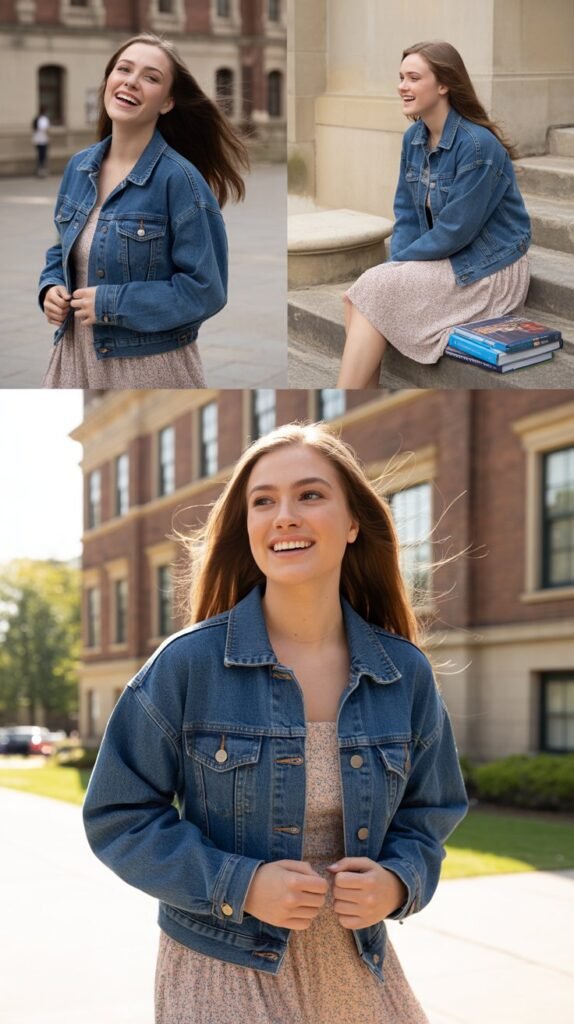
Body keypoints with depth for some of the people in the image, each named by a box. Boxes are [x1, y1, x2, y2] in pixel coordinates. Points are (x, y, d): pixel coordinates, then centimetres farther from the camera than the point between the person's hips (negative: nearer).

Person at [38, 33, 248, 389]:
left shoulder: (179, 179, -15)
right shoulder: (78, 167, 4)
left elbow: (205, 290, -18)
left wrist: (110, 304, -19)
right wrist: (52, 288, -3)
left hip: (150, 366, -5)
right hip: (75, 356, 6)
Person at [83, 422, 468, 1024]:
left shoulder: (407, 674, -3)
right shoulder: (188, 664, -12)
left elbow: (427, 816, 9)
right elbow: (118, 816, -7)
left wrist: (397, 883, -12)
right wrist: (239, 885, -19)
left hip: (360, 971, 3)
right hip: (223, 975, -3)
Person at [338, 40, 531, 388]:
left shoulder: (478, 144, -20)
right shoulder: (414, 137, 5)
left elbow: (456, 231, -20)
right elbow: (406, 212, 10)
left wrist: (400, 260, -11)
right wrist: (396, 264, -7)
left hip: (486, 268, -7)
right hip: (442, 259, 8)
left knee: (374, 291, -22)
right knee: (357, 296, -15)